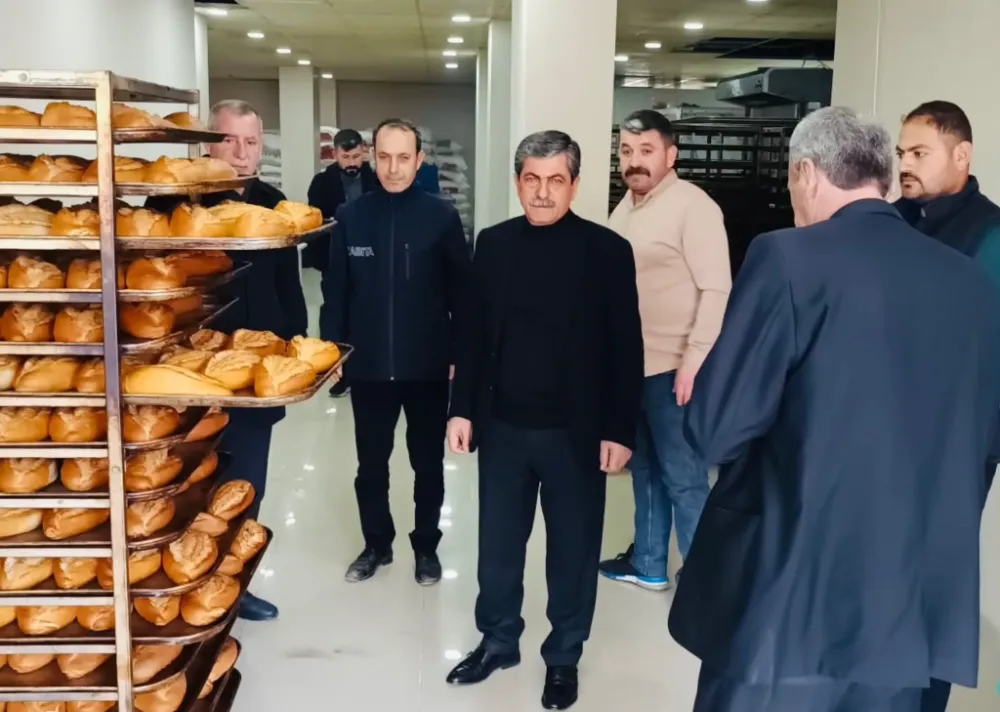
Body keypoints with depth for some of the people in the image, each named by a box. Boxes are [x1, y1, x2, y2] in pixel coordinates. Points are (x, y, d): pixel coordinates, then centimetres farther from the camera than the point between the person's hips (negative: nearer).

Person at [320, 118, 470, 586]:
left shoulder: (441, 217, -6)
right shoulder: (351, 217, -2)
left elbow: (461, 291, -2)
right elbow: (335, 291, 2)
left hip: (427, 366, -1)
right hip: (368, 367, 1)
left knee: (428, 465, 14)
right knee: (371, 465, 14)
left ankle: (426, 546, 31)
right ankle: (376, 544, 33)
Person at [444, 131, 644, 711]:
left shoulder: (607, 250, -7)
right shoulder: (494, 244, 3)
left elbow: (626, 350, -7)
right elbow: (474, 332, 7)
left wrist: (619, 431, -10)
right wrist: (463, 408, 3)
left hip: (575, 432, -2)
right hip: (503, 427, 3)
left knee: (573, 549, 11)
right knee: (498, 543, 15)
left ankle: (564, 657, 30)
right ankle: (499, 640, 35)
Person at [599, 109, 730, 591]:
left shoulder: (693, 206, -12)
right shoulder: (626, 206, 13)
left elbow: (717, 289, -17)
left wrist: (696, 358, -22)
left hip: (674, 367, -8)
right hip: (630, 365, 8)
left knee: (683, 478, -3)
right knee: (644, 469, 17)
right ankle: (648, 563, 30)